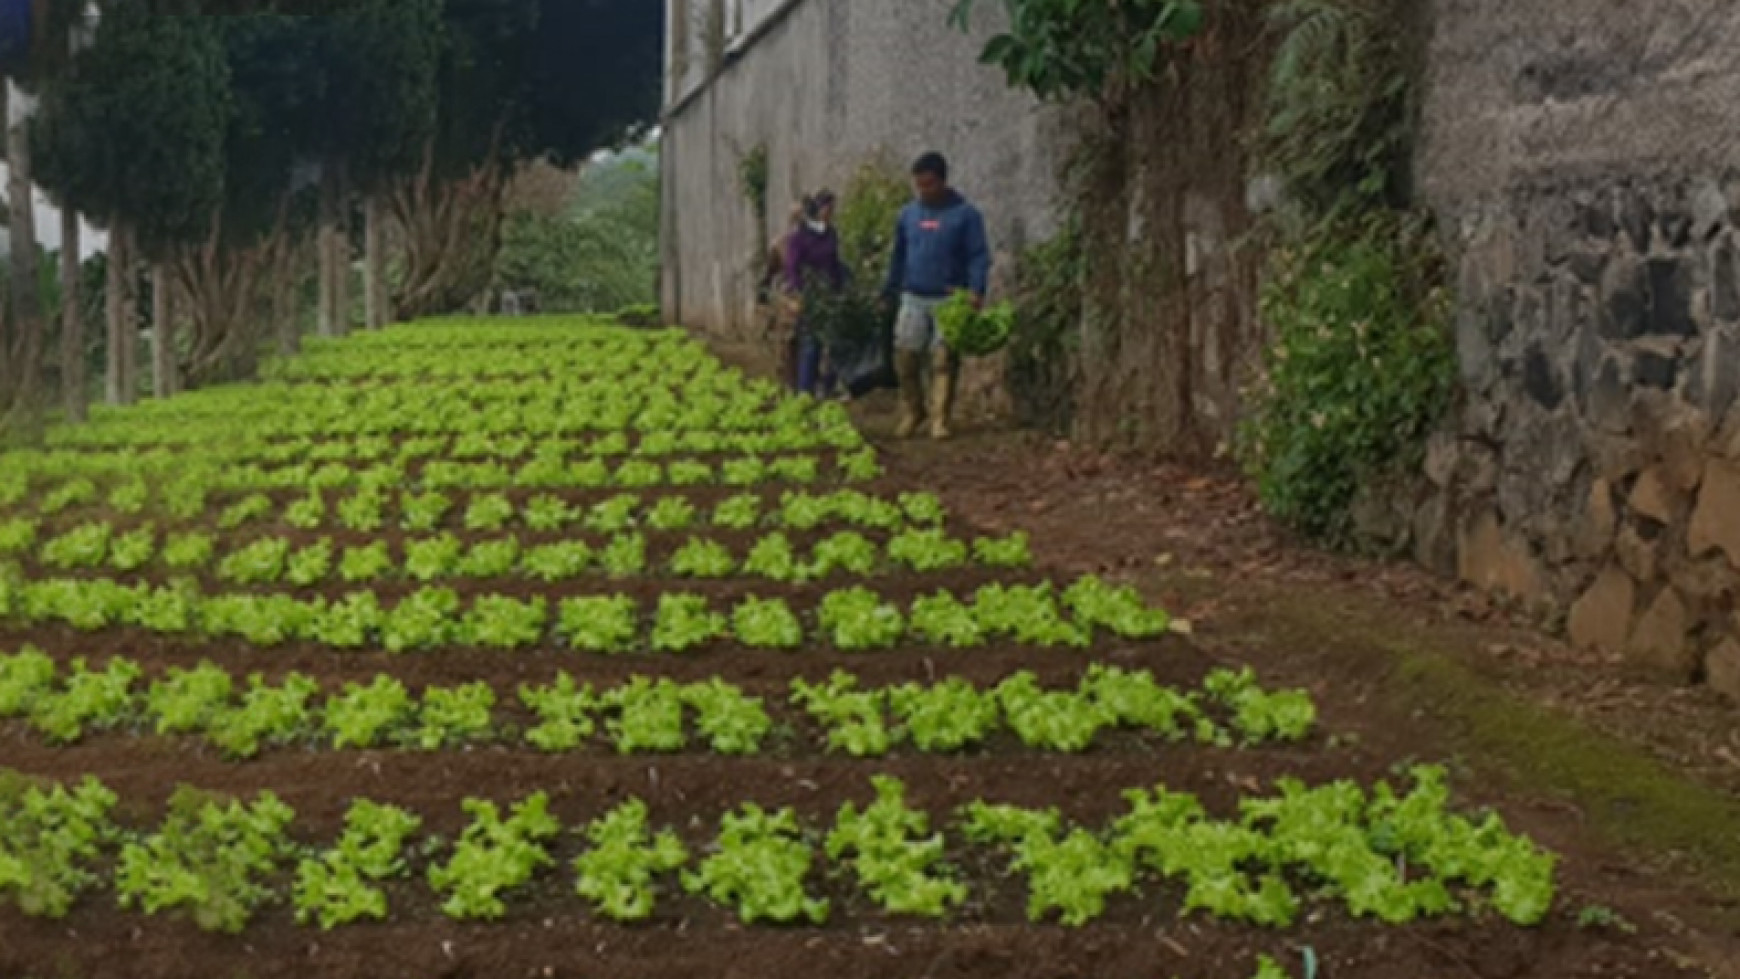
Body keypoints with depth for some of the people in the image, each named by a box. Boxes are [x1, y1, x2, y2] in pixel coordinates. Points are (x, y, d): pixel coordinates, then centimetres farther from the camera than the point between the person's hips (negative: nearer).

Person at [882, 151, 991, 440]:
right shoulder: (909, 214, 9)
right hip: (913, 298, 3)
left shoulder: (964, 214, -3)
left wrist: (976, 291, -20)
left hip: (948, 300, -3)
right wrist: (890, 290, 17)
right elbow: (899, 255, 18)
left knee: (944, 361, -2)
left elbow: (979, 256, -6)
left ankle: (940, 419, 4)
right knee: (905, 358, 0)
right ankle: (911, 412, 17)